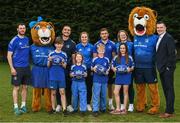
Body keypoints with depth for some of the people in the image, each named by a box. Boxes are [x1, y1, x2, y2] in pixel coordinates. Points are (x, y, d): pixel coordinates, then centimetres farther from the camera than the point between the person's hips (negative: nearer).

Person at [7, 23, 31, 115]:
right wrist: (12, 68, -14)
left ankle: (23, 106, 19)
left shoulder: (27, 39, 10)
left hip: (26, 67, 5)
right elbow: (9, 55, -7)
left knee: (25, 87, 9)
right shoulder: (14, 41, -6)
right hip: (17, 68, -5)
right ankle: (16, 107, 7)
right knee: (16, 87, 0)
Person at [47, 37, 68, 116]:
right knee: (53, 92, 8)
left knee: (62, 92, -2)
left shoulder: (64, 55, 3)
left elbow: (65, 67, 5)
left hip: (61, 76, 0)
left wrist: (62, 63, -15)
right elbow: (48, 66, 4)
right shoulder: (51, 54, 1)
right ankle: (53, 108, 19)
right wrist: (49, 61, -16)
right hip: (53, 76, 0)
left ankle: (64, 109, 1)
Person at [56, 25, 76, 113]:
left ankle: (69, 104, 13)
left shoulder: (72, 43, 6)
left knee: (68, 86, 4)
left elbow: (73, 57, 5)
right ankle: (58, 104, 12)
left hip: (68, 68, 0)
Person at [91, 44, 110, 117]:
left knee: (103, 95, 12)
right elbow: (91, 68, 7)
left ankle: (103, 108, 28)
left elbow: (108, 68, 13)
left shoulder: (106, 60, 5)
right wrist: (93, 69, -14)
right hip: (96, 79, -3)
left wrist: (107, 71, -6)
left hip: (104, 80, 3)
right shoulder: (95, 59, -1)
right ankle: (95, 110, -3)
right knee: (96, 95, -6)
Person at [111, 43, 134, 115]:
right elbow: (112, 66, 12)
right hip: (118, 76, 2)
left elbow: (132, 67, 6)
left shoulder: (129, 58, 3)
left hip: (126, 76, -2)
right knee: (116, 92, -3)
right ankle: (118, 109, 6)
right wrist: (114, 69, -9)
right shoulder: (116, 57, 7)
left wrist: (130, 69, -14)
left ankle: (124, 109, 15)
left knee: (125, 92, 5)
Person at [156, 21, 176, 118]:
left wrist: (168, 67, -17)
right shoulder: (159, 38, 15)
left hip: (167, 69, -9)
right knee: (165, 89, 13)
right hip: (162, 69, 9)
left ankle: (169, 111, 0)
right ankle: (170, 109, 21)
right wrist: (159, 66, 13)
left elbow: (172, 54, -17)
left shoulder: (169, 38, -12)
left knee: (169, 89, -4)